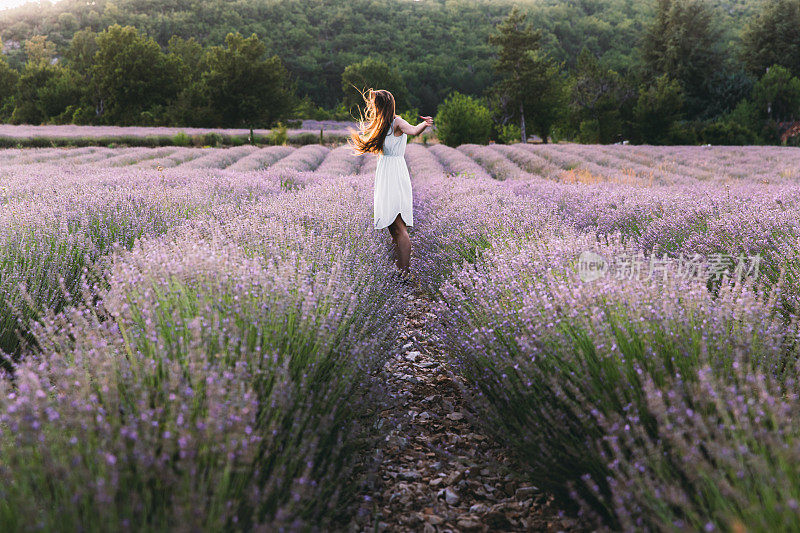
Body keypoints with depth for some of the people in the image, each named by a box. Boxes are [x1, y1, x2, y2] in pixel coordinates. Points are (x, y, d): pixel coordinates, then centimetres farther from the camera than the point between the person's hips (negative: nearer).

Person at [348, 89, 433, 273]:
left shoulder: (397, 122, -13)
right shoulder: (383, 125, 15)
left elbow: (413, 130, -35)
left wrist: (424, 124, -54)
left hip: (396, 175, -10)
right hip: (385, 176, 10)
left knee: (398, 227, -13)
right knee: (392, 227, 14)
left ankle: (405, 274, -12)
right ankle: (398, 271, 23)